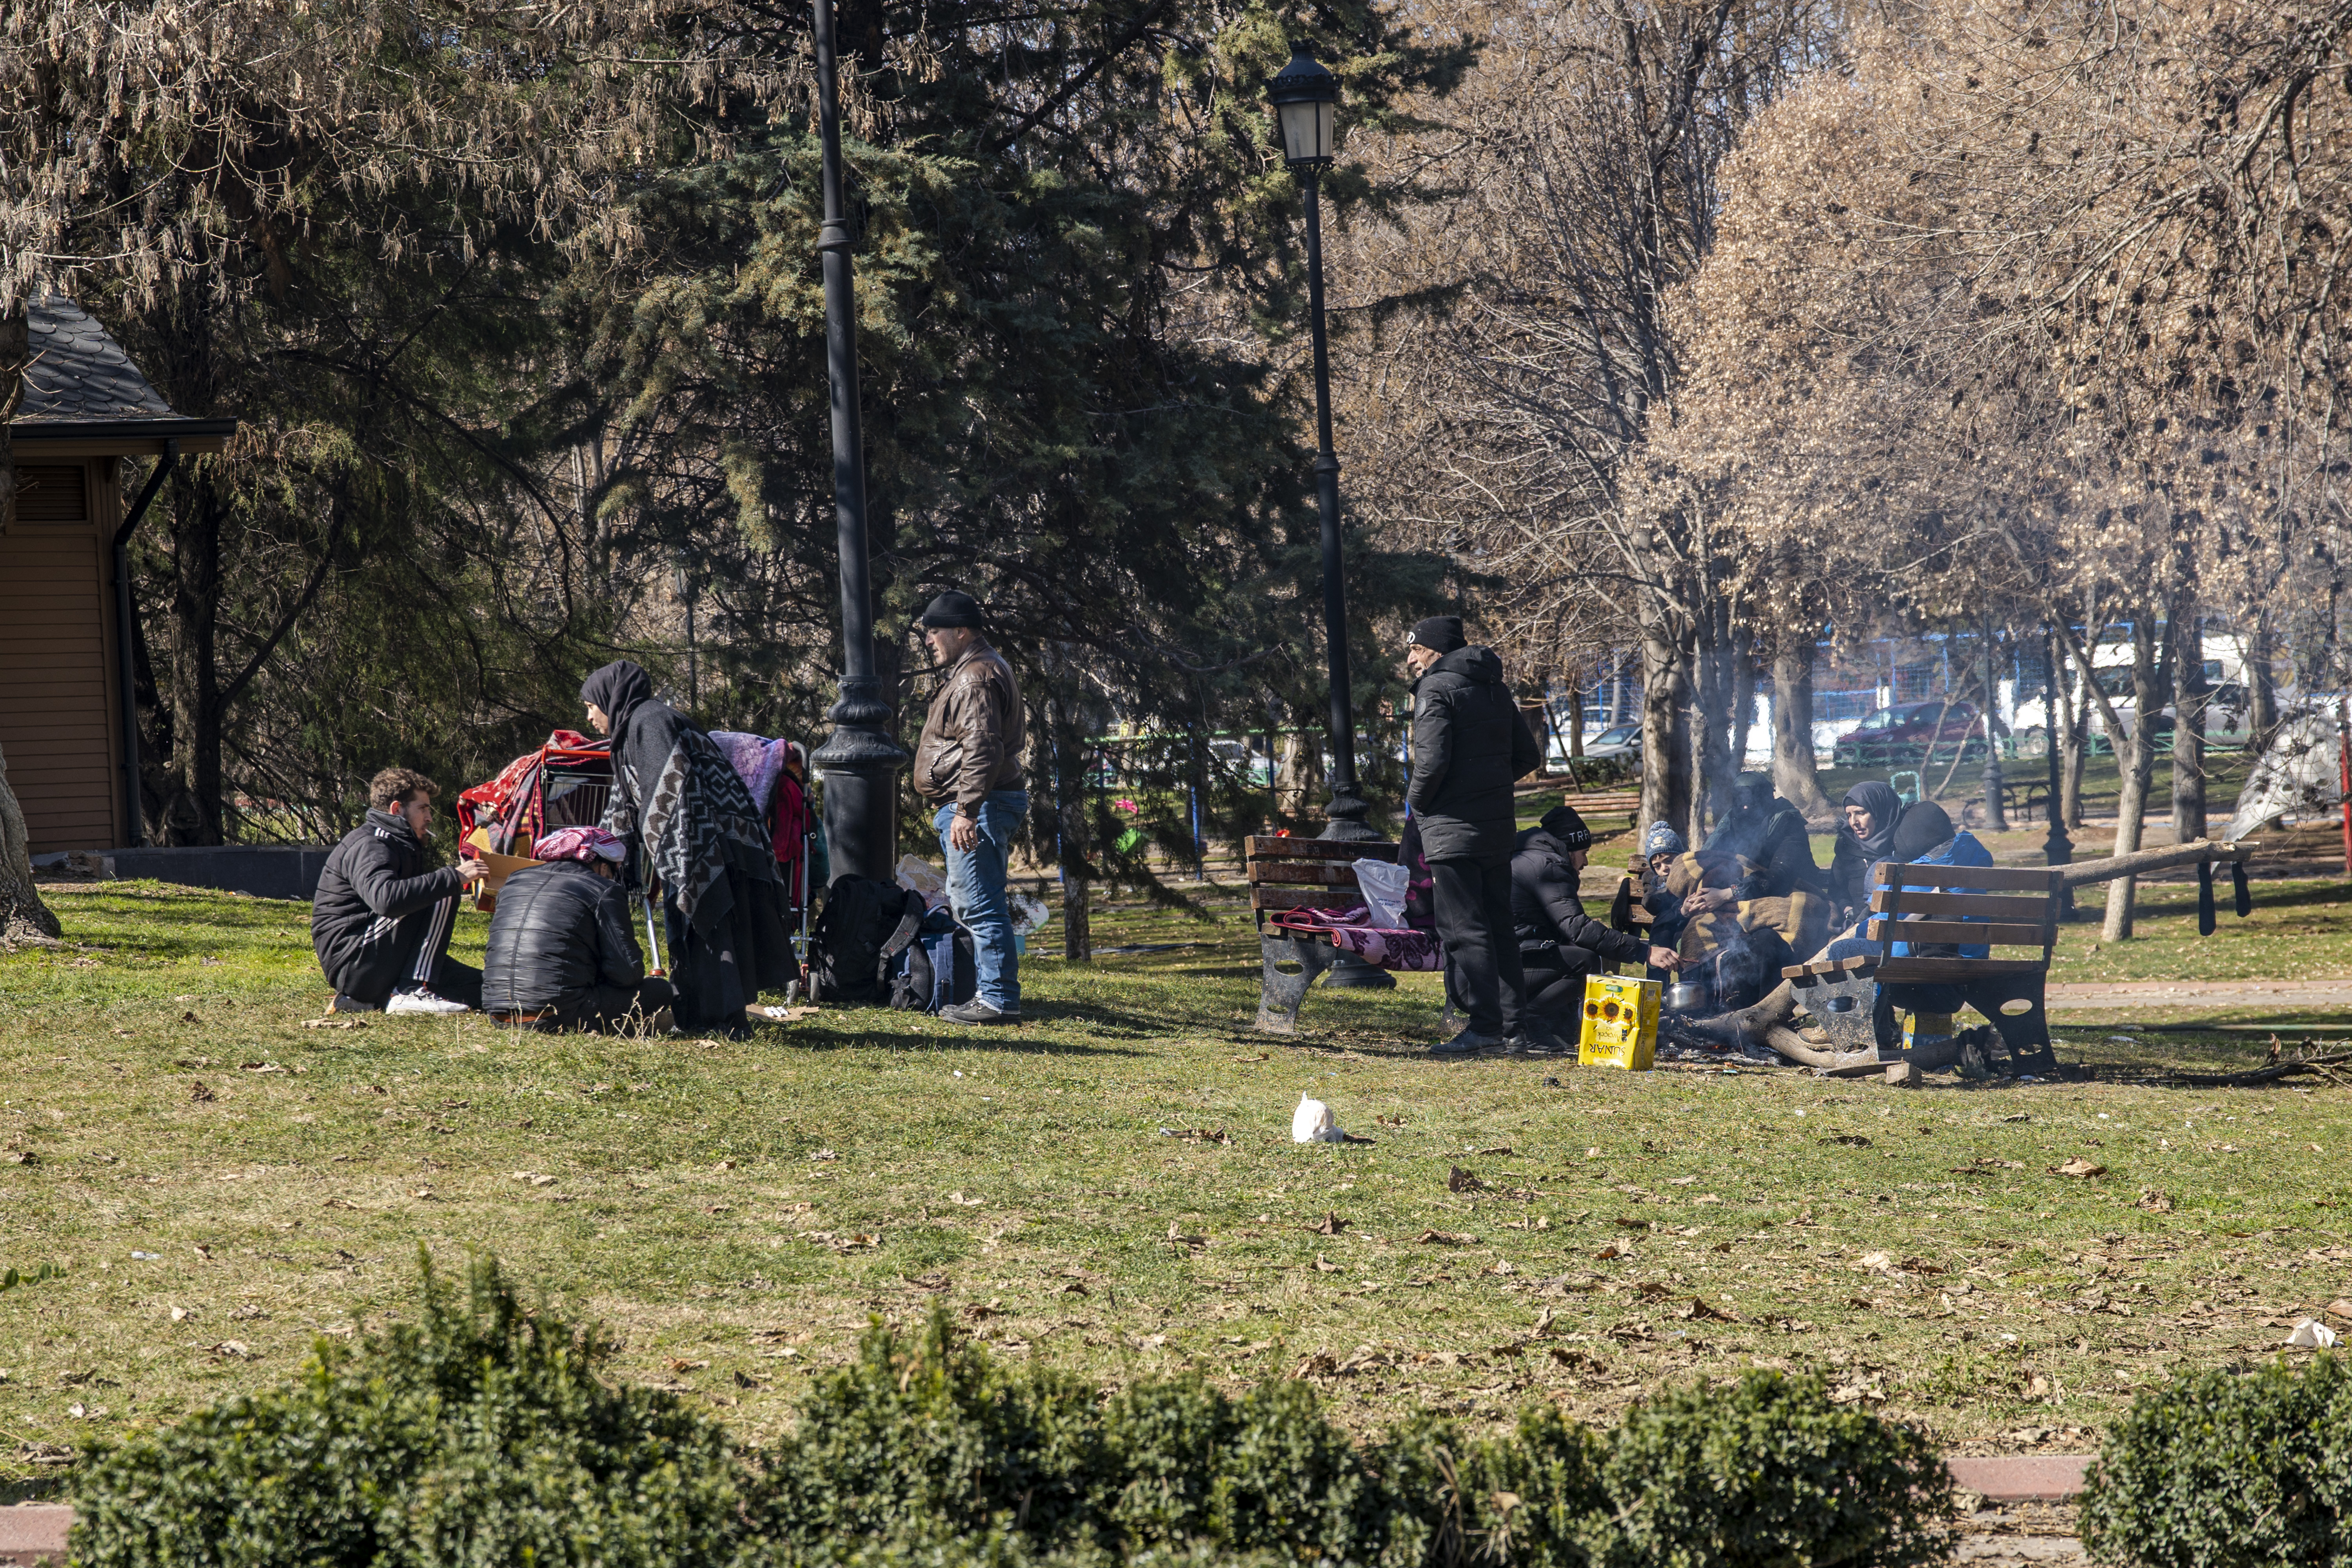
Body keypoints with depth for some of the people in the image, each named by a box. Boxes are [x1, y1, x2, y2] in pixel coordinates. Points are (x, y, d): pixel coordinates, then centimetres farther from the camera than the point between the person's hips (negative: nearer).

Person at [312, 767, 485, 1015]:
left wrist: (461, 874, 11)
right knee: (441, 895, -18)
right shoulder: (368, 846, -13)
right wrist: (454, 877, -30)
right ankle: (411, 993, -23)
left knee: (479, 988, 6)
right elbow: (386, 898, -33)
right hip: (354, 961, -11)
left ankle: (360, 1002, 6)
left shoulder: (397, 844, 21)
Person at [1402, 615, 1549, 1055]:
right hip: (1499, 828, 8)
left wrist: (1416, 799, -3)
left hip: (1453, 829, -8)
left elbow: (1432, 760, -20)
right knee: (1498, 926, 13)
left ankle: (1485, 1025, -9)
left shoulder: (1437, 689, -10)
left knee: (1462, 929, -5)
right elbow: (1528, 755, 17)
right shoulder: (1495, 689, 15)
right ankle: (1515, 1023, 13)